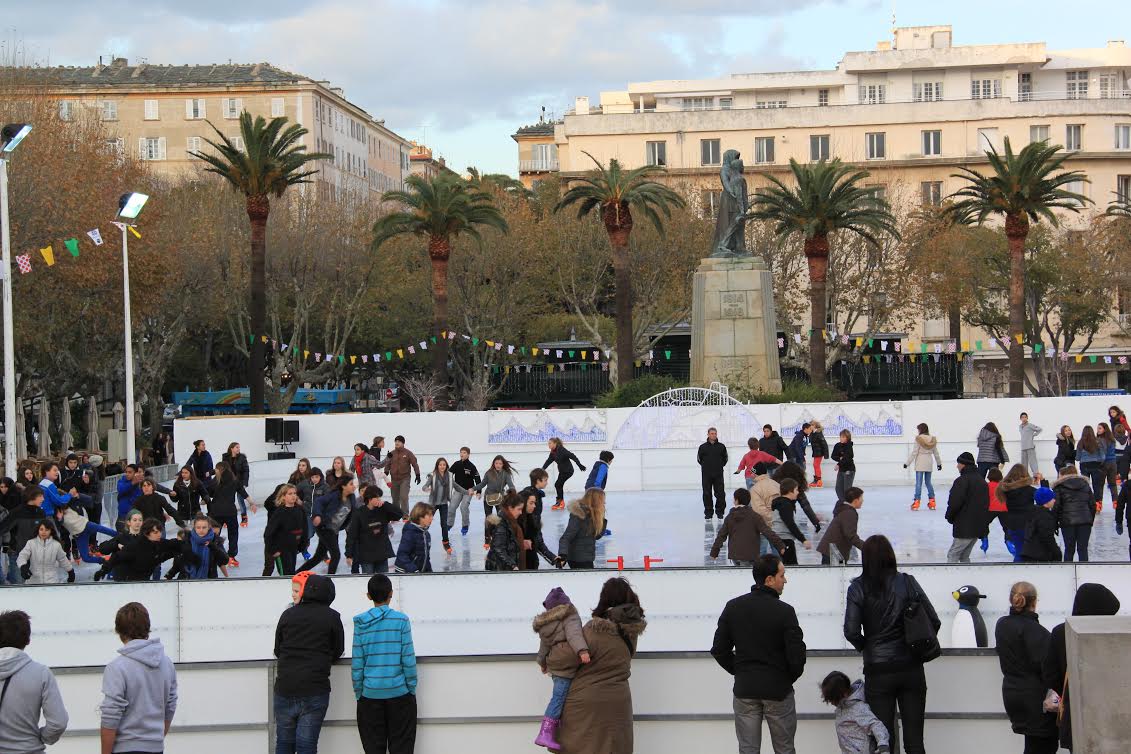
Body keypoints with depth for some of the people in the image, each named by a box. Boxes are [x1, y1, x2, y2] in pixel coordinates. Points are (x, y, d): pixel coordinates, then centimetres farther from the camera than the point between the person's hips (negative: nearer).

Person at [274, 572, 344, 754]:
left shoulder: (288, 615, 1)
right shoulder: (332, 617, -1)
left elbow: (278, 650, 9)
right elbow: (338, 651, 8)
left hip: (285, 689, 1)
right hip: (315, 690, -1)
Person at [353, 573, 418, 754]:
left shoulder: (361, 623, -3)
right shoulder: (401, 620, -7)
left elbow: (357, 663, -1)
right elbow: (408, 658, -7)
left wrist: (358, 692, 9)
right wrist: (412, 688, 4)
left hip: (370, 693, 1)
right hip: (399, 691, -1)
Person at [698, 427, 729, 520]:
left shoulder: (721, 446, 3)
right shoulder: (703, 447, 1)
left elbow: (725, 458, 14)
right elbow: (699, 458, 12)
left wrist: (721, 465, 8)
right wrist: (705, 466, 10)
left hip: (718, 474, 0)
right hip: (706, 475, 0)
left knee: (720, 494, -2)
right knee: (707, 494, 2)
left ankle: (720, 512, 9)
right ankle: (708, 513, 10)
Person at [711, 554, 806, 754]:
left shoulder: (733, 607, -2)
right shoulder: (784, 611, -14)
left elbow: (719, 650, 1)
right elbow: (797, 655, -15)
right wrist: (790, 678, 5)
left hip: (744, 690, 3)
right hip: (778, 691, -3)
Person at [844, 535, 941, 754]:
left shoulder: (858, 588, -5)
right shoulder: (907, 582, -2)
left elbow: (851, 631, -11)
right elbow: (934, 621, -1)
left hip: (878, 671, -1)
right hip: (911, 668, 2)